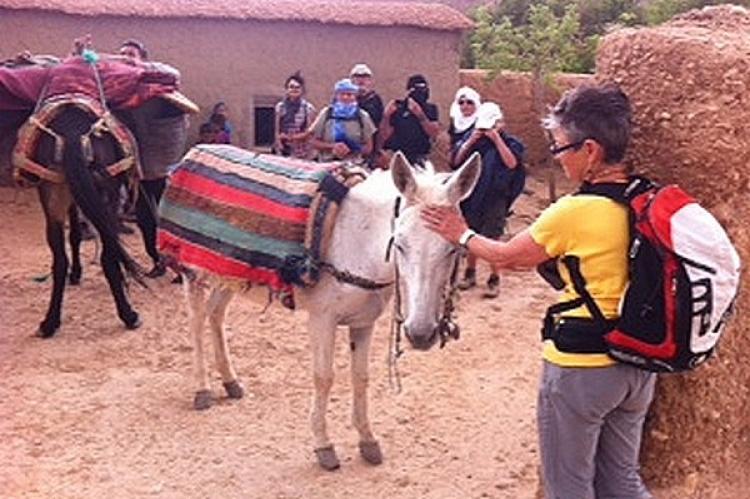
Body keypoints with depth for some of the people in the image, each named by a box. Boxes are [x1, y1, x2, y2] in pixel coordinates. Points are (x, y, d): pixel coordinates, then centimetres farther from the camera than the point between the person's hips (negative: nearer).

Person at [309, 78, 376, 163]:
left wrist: (350, 150, -10)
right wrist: (332, 146, -11)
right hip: (327, 164, 0)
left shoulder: (362, 117, 5)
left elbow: (368, 147, 7)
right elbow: (315, 142, 6)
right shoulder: (326, 114, 5)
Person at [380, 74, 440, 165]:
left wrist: (421, 115, -18)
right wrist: (386, 116, -14)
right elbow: (384, 137, 0)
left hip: (419, 159, 1)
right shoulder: (397, 109, 2)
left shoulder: (430, 109, 7)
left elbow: (434, 133, -8)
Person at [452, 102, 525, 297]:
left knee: (491, 239, -1)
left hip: (495, 199, -3)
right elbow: (457, 161, -3)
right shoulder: (471, 137, 2)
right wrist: (471, 141, -13)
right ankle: (470, 273, 28)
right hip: (471, 195, 3)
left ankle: (494, 279, 9)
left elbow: (512, 163, -20)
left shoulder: (509, 142, -4)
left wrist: (497, 139, -21)